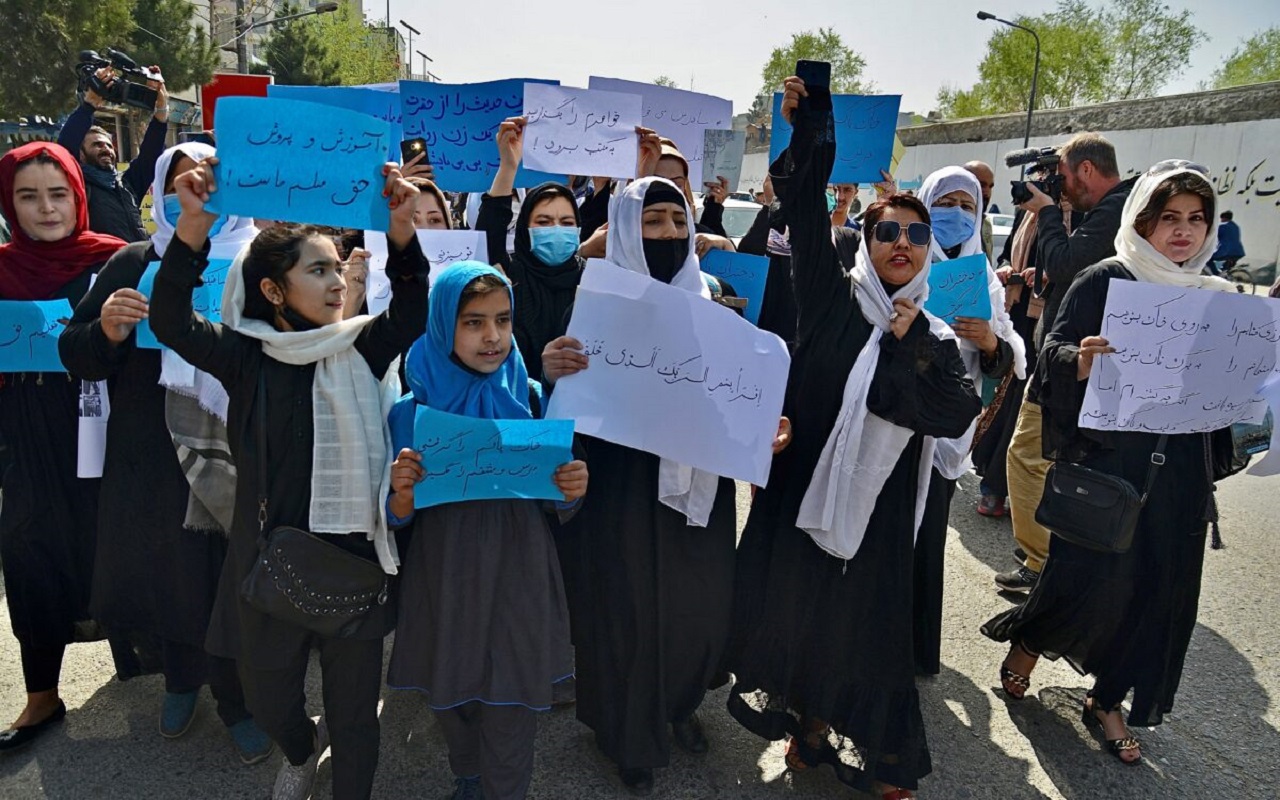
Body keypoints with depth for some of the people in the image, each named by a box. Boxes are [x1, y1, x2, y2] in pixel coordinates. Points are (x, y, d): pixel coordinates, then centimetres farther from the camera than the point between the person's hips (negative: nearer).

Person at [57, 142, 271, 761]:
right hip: (152, 460, 3)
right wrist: (106, 331, -17)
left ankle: (239, 699, 31)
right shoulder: (132, 264, 4)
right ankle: (182, 678, 46)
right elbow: (76, 356, 3)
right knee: (166, 573, 17)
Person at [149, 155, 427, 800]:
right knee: (267, 698, 20)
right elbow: (170, 322, -16)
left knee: (354, 710, 12)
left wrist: (401, 229, -34)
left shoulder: (361, 350, -3)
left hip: (355, 556, -1)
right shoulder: (247, 356, -3)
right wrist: (194, 226, -28)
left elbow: (411, 311, -18)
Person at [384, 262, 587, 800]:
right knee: (451, 699, 19)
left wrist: (572, 490, -19)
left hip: (518, 578, -1)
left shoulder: (530, 397, -5)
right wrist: (402, 492, -26)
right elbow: (400, 519, -3)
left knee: (509, 713, 4)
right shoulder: (414, 408, -6)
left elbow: (554, 503, 4)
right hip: (444, 580, 1)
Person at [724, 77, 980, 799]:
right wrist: (811, 122, -17)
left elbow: (958, 415, -10)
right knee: (798, 613, 11)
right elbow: (808, 215, -10)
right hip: (804, 487, 0)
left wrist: (911, 340, -15)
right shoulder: (833, 300, 1)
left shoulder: (936, 337, 5)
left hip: (877, 504, 1)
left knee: (869, 625, 8)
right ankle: (809, 728, 35)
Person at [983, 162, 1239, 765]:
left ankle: (1107, 699, 26)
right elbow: (1056, 352, -9)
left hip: (1179, 469, 5)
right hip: (1105, 454, -5)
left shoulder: (1217, 297, 9)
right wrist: (1081, 359, -30)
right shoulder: (1104, 281, -4)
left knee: (1160, 584, 7)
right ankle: (1027, 644, 26)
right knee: (1090, 570, -6)